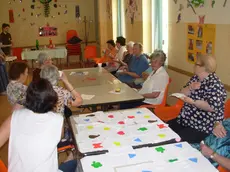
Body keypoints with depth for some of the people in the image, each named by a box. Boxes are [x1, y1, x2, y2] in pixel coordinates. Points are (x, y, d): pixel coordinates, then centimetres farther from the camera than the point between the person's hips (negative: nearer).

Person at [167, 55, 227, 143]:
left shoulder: (214, 84, -17)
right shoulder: (195, 78, 7)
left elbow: (213, 107, -24)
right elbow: (183, 93, 6)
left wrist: (193, 102, -30)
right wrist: (190, 88, -14)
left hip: (202, 127, -8)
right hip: (186, 120, 8)